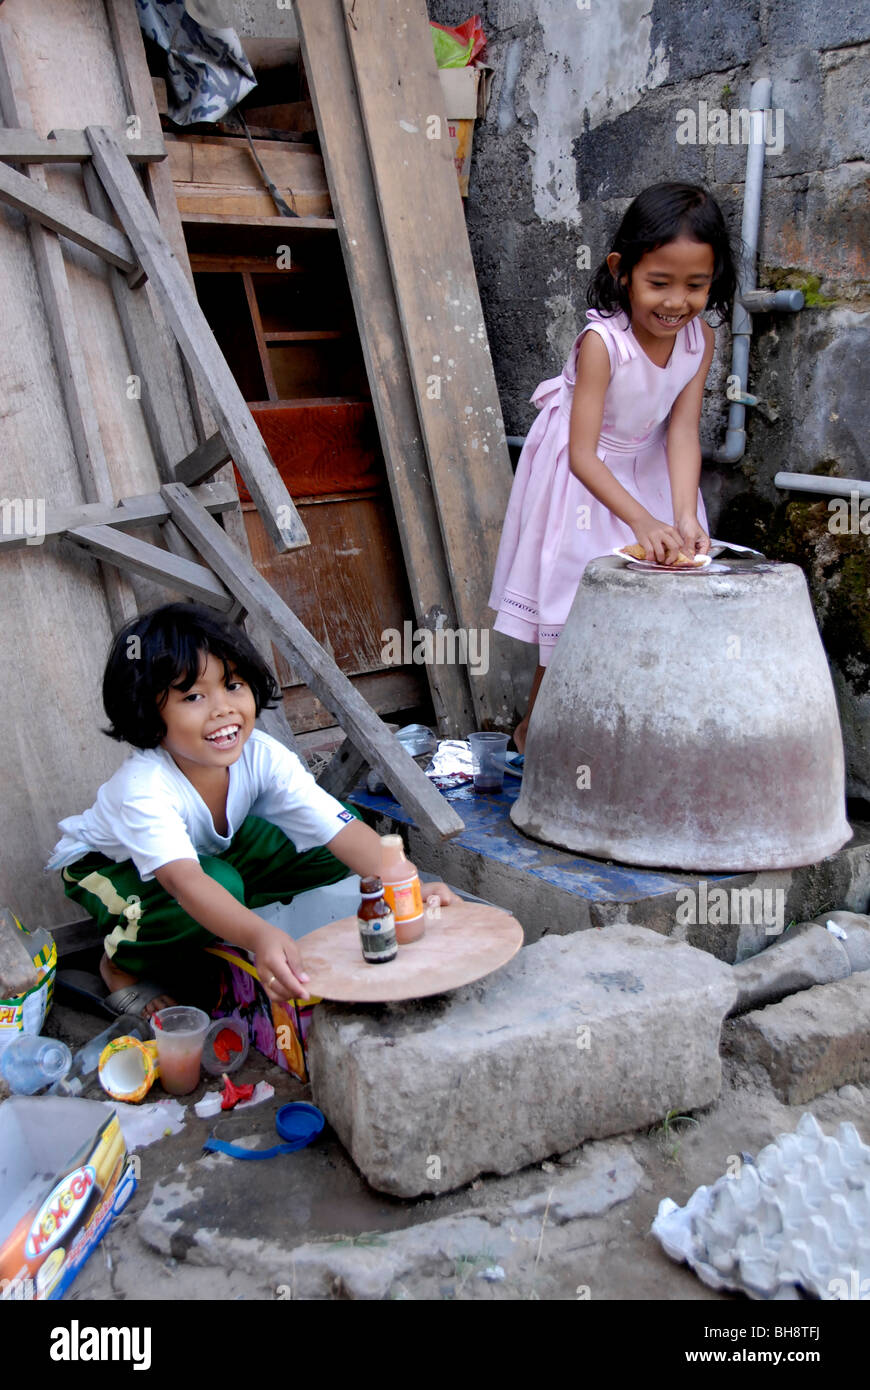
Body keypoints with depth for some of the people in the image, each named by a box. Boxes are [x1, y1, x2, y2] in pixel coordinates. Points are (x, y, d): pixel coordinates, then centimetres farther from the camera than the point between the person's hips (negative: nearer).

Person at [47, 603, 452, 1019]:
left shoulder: (260, 756, -27)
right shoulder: (142, 788, -40)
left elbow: (344, 829, -34)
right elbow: (183, 879, -55)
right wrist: (260, 936, -72)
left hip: (212, 850, 6)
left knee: (328, 856, -13)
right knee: (220, 883, -37)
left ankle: (198, 942, 4)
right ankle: (121, 964, -6)